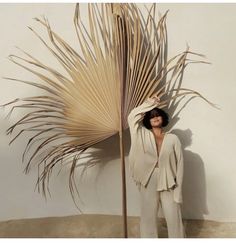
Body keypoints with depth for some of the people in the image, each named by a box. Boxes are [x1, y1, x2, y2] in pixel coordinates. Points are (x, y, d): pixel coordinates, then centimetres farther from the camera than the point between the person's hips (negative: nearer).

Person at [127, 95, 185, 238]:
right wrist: (150, 103, -5)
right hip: (148, 185, 1)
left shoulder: (173, 139, -5)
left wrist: (178, 191, -7)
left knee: (174, 219, 10)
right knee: (148, 218, 13)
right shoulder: (144, 136, -1)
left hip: (168, 185, -1)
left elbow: (179, 165, -4)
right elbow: (132, 117, -8)